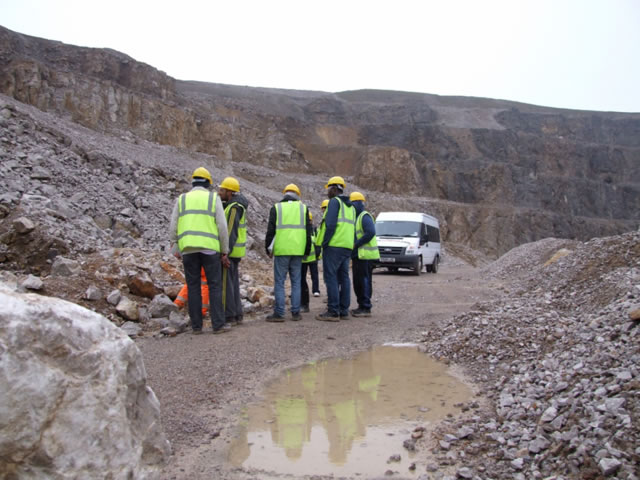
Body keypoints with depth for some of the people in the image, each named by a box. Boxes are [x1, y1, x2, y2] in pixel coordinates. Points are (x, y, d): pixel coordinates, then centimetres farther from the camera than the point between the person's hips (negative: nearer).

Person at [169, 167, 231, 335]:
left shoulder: (182, 199, 11)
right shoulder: (214, 198, 5)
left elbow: (173, 228, 5)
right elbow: (222, 227, -1)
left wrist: (175, 248, 13)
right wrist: (224, 251, 4)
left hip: (188, 249, 2)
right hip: (209, 248, -2)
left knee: (193, 287, 7)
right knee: (215, 286, 3)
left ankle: (196, 326, 7)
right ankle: (218, 324, -1)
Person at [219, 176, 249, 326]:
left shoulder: (234, 207, -15)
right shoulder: (231, 205, 16)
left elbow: (231, 231, -21)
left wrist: (225, 252, -24)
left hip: (229, 251, -10)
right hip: (234, 251, 10)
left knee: (225, 283, -6)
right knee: (233, 283, 12)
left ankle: (229, 317, -3)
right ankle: (237, 315, 16)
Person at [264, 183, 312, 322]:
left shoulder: (276, 208, 4)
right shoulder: (303, 208, 11)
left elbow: (270, 231, 2)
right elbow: (308, 231, 11)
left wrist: (268, 248, 11)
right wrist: (307, 250, 17)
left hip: (281, 250, -2)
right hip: (298, 250, 3)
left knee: (279, 282, 0)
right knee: (296, 282, 8)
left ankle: (279, 313, -2)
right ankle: (295, 312, 8)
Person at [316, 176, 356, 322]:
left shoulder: (334, 201, -6)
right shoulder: (350, 206, 21)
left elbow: (330, 224, -16)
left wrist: (324, 242, -12)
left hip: (334, 245, -9)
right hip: (347, 247, 9)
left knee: (331, 278, -7)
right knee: (343, 277, 11)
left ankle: (333, 312, -9)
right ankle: (344, 310, 13)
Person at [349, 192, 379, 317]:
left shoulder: (365, 217, -10)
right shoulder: (356, 218, 21)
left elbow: (370, 233, -23)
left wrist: (355, 245, -20)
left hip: (365, 255, -10)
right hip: (358, 255, 10)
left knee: (364, 281, -8)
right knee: (358, 282, 13)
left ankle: (366, 308, -6)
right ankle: (361, 306, 20)